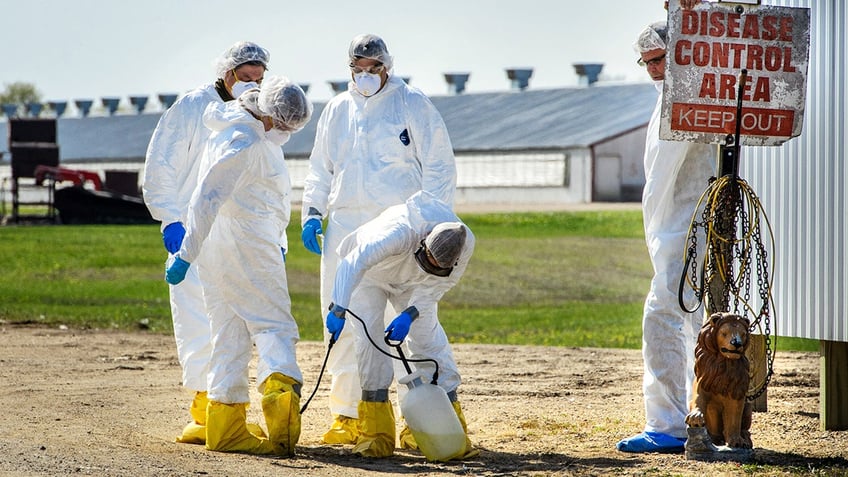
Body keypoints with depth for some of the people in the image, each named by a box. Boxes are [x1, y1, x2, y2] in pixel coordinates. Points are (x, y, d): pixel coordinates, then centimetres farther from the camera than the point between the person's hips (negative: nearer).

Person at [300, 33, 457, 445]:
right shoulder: (336, 111, 16)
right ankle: (346, 414, 10)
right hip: (345, 226, 5)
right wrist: (312, 212, 9)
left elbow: (439, 166, 0)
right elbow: (320, 168, 23)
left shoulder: (412, 105, 1)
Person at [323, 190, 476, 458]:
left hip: (410, 284, 3)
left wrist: (410, 316, -35)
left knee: (429, 340, -9)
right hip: (370, 274, -3)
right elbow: (353, 263, -51)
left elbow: (434, 287, -21)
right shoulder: (401, 233, -46)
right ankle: (376, 435, -11)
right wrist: (339, 310, -60)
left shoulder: (465, 245, -30)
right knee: (370, 337, -16)